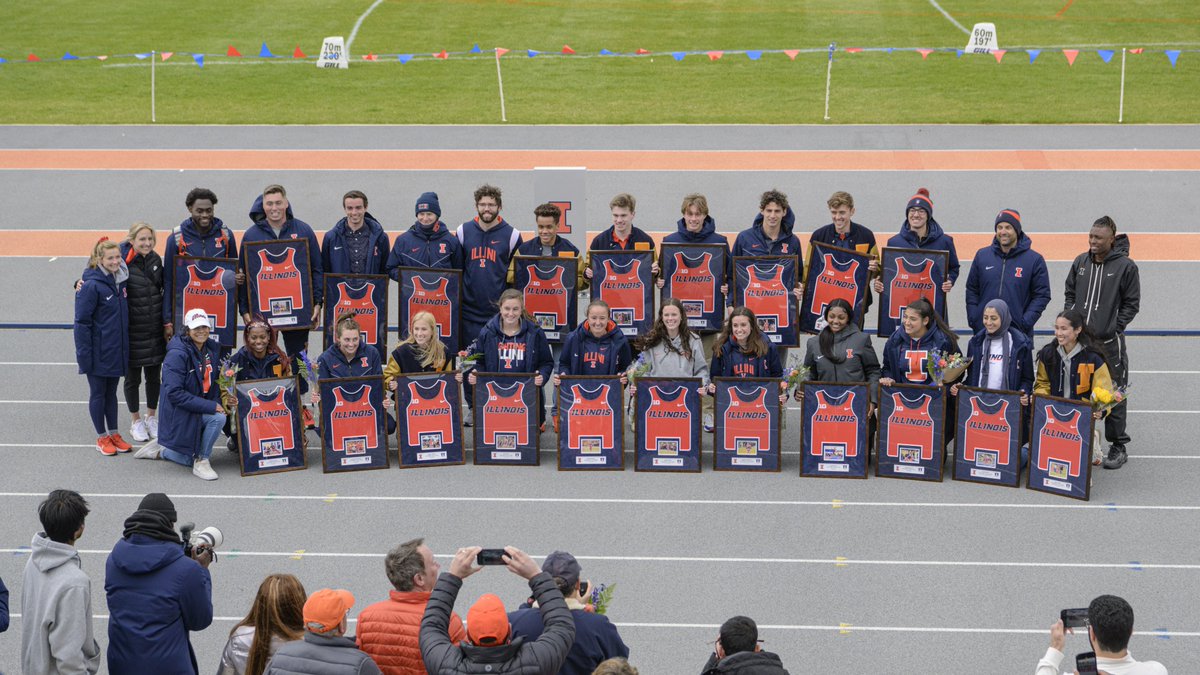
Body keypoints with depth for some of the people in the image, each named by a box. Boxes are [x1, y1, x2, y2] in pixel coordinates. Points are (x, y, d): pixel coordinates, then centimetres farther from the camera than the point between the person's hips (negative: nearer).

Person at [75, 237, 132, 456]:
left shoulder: (120, 281, 4)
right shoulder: (92, 286, -18)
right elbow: (82, 321, -16)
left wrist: (124, 346, 14)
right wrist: (84, 354, -18)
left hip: (116, 351, 6)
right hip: (98, 353, -6)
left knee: (111, 392, 16)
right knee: (98, 393, 7)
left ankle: (114, 434, 26)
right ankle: (102, 438, 17)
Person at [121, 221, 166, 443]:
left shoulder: (155, 260, 3)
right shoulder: (123, 262, -14)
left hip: (155, 330, 5)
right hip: (132, 331, -5)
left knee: (154, 376, 14)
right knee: (132, 378, 9)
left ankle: (151, 417, 32)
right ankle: (136, 422, 25)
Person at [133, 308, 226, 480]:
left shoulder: (212, 349, 2)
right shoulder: (177, 355, -21)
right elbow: (174, 393, -26)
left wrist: (219, 402, -7)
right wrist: (211, 406, -28)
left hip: (202, 411, 7)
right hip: (180, 414, -7)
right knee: (218, 418, -29)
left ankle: (161, 450, 22)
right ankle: (201, 461, -8)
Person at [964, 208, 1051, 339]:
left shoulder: (1034, 260, 0)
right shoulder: (982, 256, 8)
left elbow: (1042, 295, -1)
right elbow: (972, 290, 12)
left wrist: (1025, 322, -11)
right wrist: (973, 320, 1)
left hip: (1018, 332, -2)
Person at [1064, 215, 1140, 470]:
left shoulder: (1125, 266, -6)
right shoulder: (1081, 262, 8)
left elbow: (1132, 303, -2)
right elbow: (1070, 294, 18)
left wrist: (1114, 329, -8)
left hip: (1109, 342, -5)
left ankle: (1118, 446, 8)